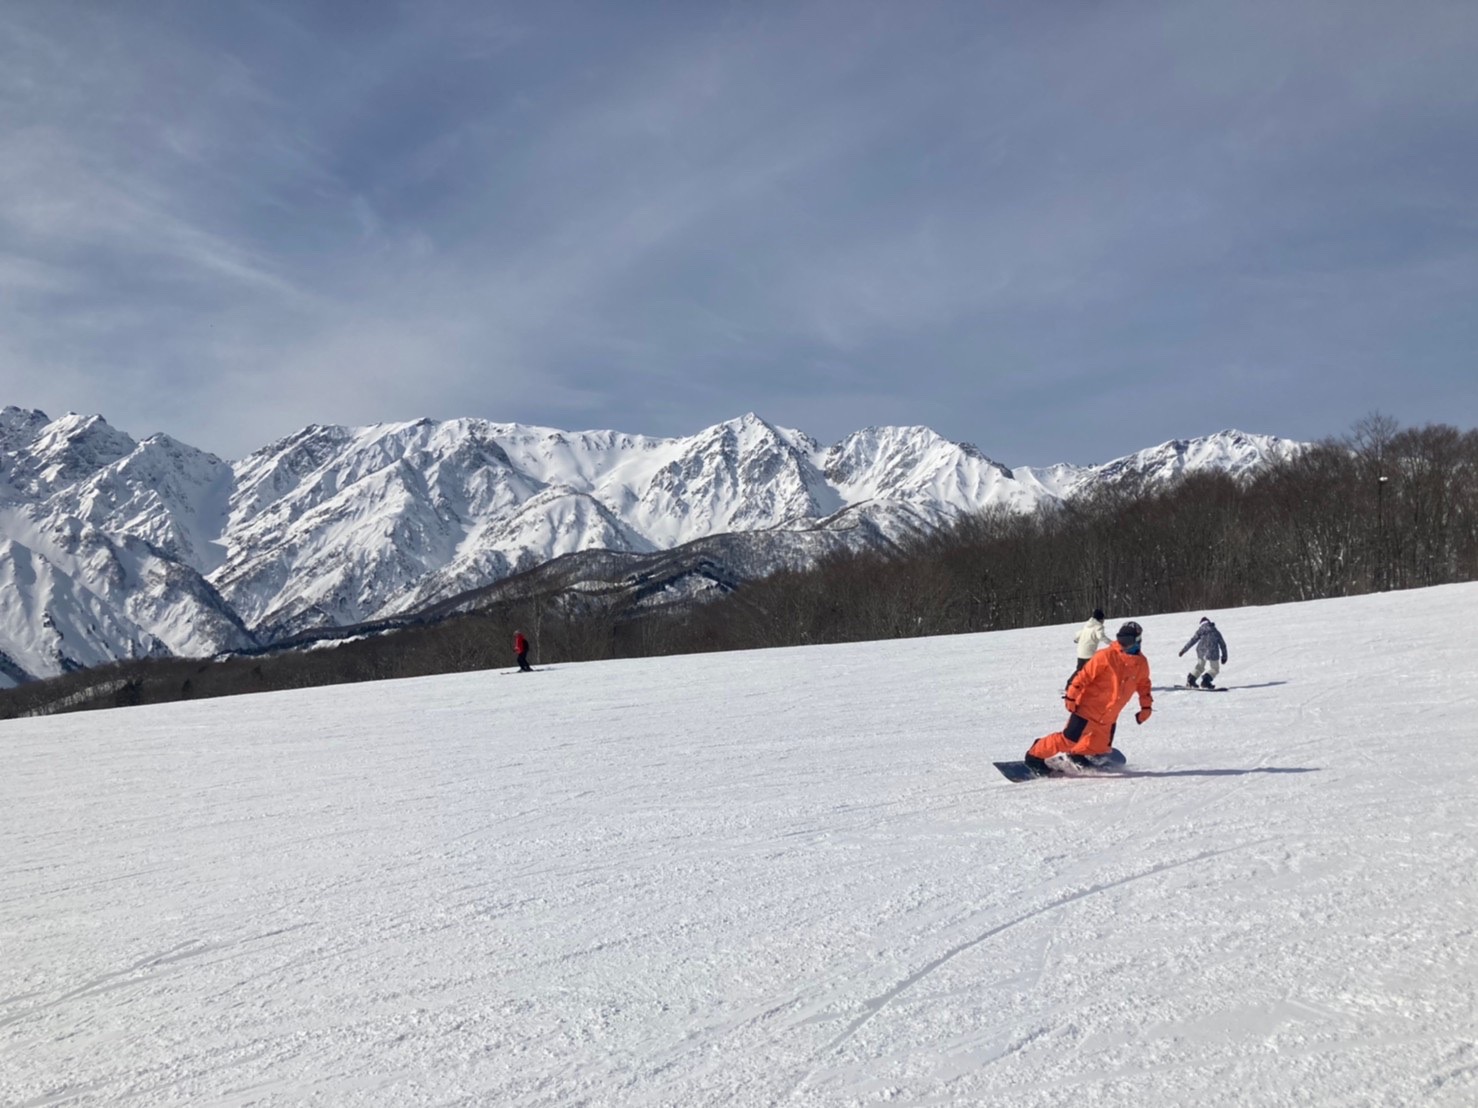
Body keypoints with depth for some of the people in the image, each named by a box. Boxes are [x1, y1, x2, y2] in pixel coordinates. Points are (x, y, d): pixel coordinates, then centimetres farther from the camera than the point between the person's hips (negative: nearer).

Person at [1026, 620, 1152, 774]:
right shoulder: (1106, 656, -17)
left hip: (1108, 717, 6)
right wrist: (1071, 697, -19)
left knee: (1099, 748, 12)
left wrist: (1146, 706, 15)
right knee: (1069, 739, -10)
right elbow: (1084, 675, -16)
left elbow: (1143, 684, 19)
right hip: (1088, 708, -6)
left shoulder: (1141, 664, 1)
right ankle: (1035, 755, 4)